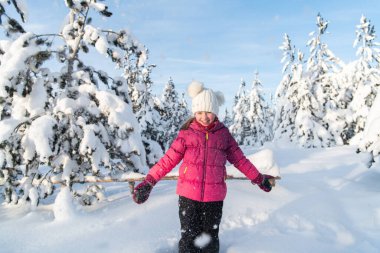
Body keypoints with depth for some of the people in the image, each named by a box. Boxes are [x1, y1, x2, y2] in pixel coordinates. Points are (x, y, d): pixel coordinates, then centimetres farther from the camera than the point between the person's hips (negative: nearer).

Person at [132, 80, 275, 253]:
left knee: (210, 239, 16)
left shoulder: (223, 134, 2)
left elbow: (239, 159, 10)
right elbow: (168, 160, -5)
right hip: (189, 195, -1)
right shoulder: (186, 133, -3)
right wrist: (149, 182, -11)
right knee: (189, 238, 7)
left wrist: (258, 178, 13)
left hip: (214, 196, 2)